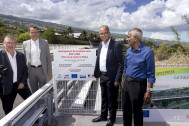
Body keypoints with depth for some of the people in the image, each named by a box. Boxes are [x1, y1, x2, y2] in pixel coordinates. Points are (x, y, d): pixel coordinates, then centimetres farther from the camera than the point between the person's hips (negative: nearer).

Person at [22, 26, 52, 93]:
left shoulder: (45, 42, 0)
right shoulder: (25, 44, 4)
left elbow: (48, 57, 2)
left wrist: (49, 70, 0)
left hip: (42, 69, -1)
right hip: (31, 70, 2)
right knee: (34, 90, 13)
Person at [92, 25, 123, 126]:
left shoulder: (116, 45, -15)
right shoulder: (100, 44, 7)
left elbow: (121, 64, -16)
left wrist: (118, 79, -18)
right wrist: (96, 73, 9)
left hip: (111, 77, -6)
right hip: (102, 76, 7)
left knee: (112, 99, 9)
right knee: (104, 98, 20)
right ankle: (103, 116, 38)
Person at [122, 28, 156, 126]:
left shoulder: (147, 52, -15)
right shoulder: (128, 51, 6)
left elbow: (151, 74, -13)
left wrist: (149, 91, -14)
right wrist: (124, 82, 15)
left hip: (138, 84, -6)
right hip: (126, 83, 7)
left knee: (136, 111, 7)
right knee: (126, 109, 18)